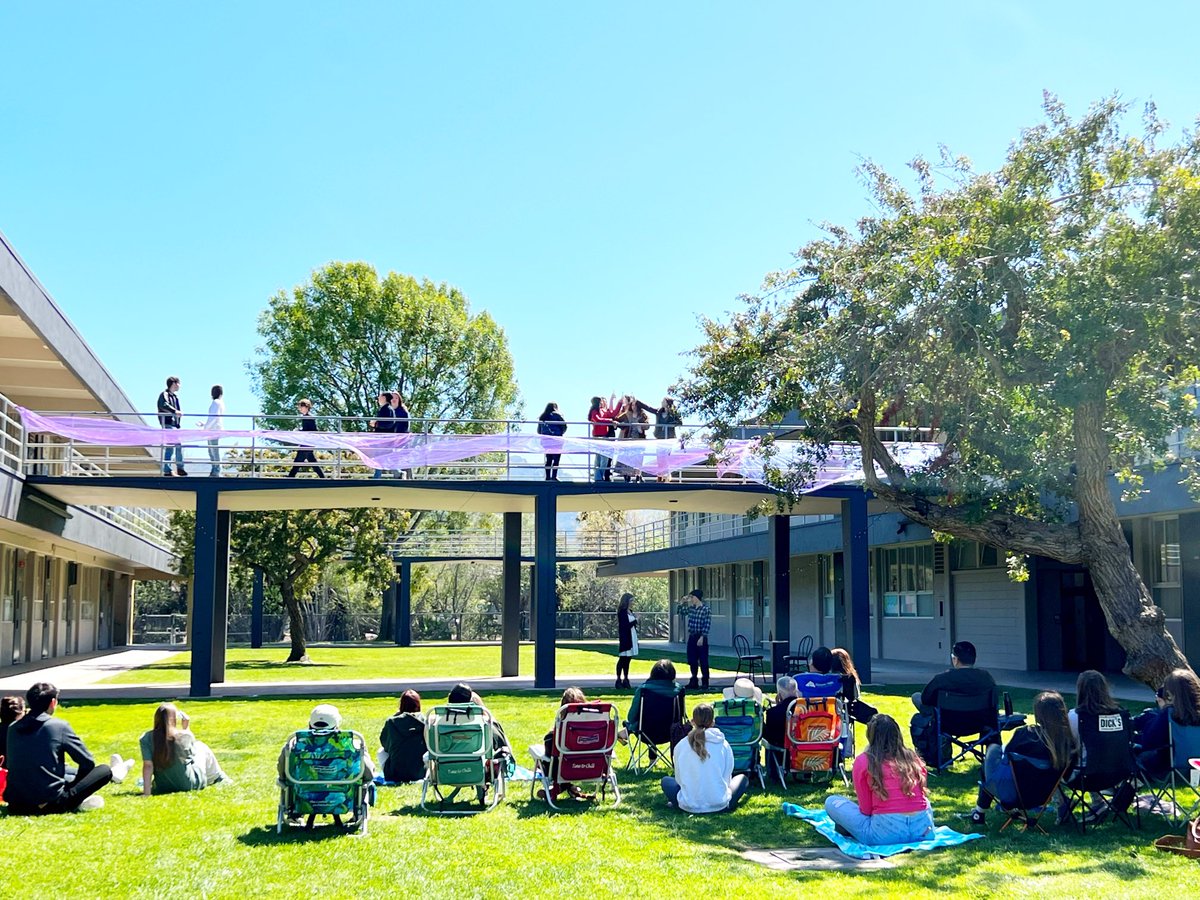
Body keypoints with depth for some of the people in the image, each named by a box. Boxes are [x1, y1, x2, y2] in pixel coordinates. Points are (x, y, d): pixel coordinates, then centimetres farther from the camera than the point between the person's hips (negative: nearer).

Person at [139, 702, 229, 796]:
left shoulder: (146, 739, -18)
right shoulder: (185, 737, -21)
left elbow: (147, 766, -19)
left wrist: (146, 792, -19)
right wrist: (186, 727, 3)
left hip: (162, 788, 2)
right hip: (189, 785, -2)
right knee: (202, 748, 23)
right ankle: (221, 779, 42)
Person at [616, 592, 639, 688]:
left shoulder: (630, 611, 13)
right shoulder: (622, 612, -12)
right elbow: (625, 626, -17)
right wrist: (635, 620, -13)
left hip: (631, 638, 8)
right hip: (625, 638, -8)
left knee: (628, 659, 10)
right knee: (622, 659, -3)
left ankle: (626, 679, 15)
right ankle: (619, 679, 1)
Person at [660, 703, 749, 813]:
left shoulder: (681, 746, -4)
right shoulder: (724, 745, -4)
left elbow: (679, 778, 5)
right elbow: (727, 777, 4)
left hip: (689, 806, 1)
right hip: (719, 805, -1)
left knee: (666, 780, 29)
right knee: (743, 778, 25)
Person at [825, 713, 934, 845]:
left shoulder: (863, 761, 0)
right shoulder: (914, 758, 10)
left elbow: (865, 809, 1)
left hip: (887, 832, -3)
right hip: (924, 830, 3)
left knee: (831, 802, 13)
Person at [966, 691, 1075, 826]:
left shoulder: (1025, 733, -24)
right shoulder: (1069, 740, -16)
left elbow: (1006, 754, -5)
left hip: (1009, 795, -4)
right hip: (1041, 795, 4)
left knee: (993, 749, 21)